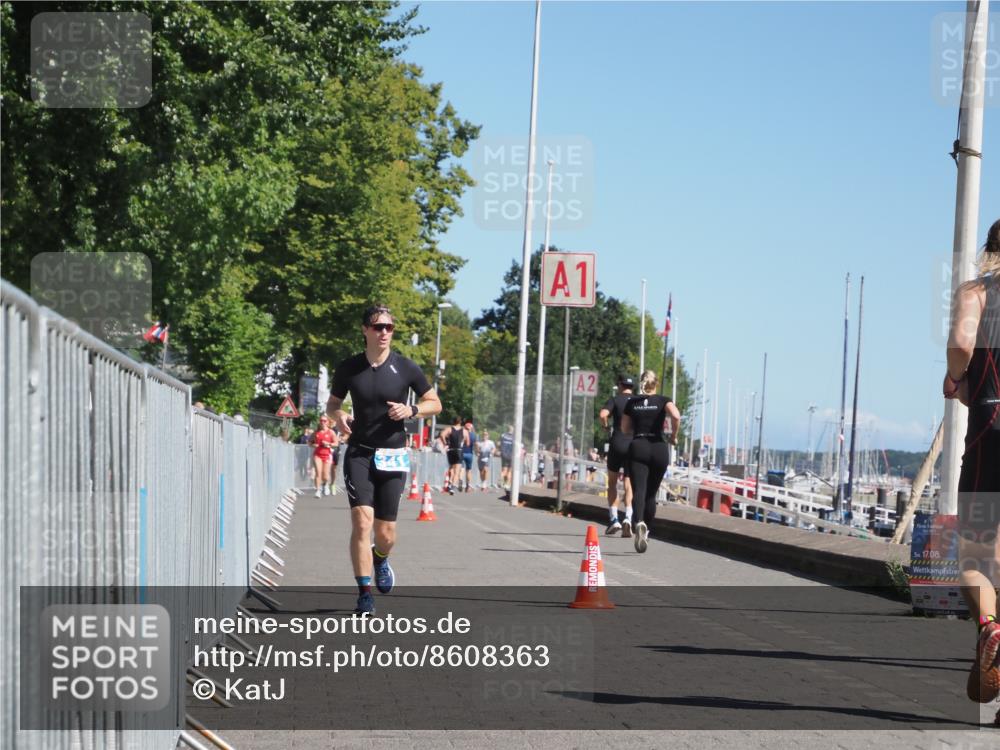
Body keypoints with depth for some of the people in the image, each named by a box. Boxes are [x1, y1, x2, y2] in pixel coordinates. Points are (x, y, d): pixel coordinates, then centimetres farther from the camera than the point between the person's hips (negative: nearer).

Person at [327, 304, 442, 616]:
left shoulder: (405, 368, -1)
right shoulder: (348, 368, 1)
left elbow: (435, 403, 7)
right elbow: (332, 403, 15)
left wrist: (411, 409, -13)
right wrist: (338, 416, -8)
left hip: (392, 457, 0)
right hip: (359, 453, 0)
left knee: (386, 533, 3)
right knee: (362, 521, -17)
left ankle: (380, 558, 40)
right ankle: (364, 593, -12)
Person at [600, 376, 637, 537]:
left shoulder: (615, 400, 0)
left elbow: (603, 414, -17)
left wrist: (605, 424, 2)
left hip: (617, 445, -2)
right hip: (634, 446, 2)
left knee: (612, 482, 13)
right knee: (629, 485, 5)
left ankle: (613, 519, 3)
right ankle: (628, 518, -16)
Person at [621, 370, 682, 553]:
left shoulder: (632, 402, 7)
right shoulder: (663, 401, 2)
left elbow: (625, 429, 11)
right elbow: (676, 416, -18)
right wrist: (674, 434, -1)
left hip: (637, 448, 0)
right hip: (658, 448, 0)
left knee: (638, 490, -12)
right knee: (651, 493, 15)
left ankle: (640, 523, -39)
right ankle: (646, 531, 22)